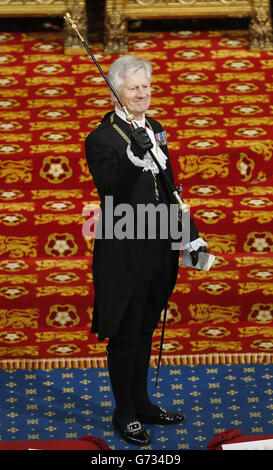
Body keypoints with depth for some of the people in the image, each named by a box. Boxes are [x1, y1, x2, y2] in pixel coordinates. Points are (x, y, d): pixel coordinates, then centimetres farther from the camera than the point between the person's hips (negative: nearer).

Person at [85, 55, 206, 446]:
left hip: (158, 253, 7)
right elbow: (111, 191, -26)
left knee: (144, 333, 19)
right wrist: (134, 160, -43)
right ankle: (125, 414, 18)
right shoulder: (101, 139, -13)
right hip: (124, 257, -7)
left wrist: (191, 237, 12)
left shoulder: (155, 131, 9)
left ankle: (142, 404, 32)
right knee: (125, 337, 5)